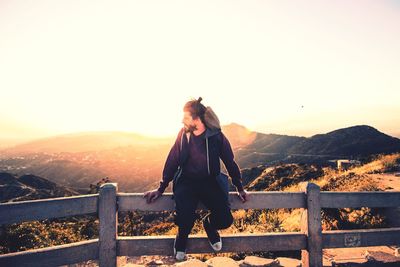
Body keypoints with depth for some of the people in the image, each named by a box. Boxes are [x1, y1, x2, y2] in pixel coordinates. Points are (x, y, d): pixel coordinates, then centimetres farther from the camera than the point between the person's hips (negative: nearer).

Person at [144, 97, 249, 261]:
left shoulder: (216, 136, -8)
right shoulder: (183, 134, -4)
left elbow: (230, 162, 3)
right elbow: (172, 162, 3)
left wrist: (240, 188, 6)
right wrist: (161, 189, 5)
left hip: (209, 182, 0)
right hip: (186, 182, 0)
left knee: (225, 220, -19)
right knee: (184, 218, -27)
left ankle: (208, 224, 20)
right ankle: (183, 235, 12)